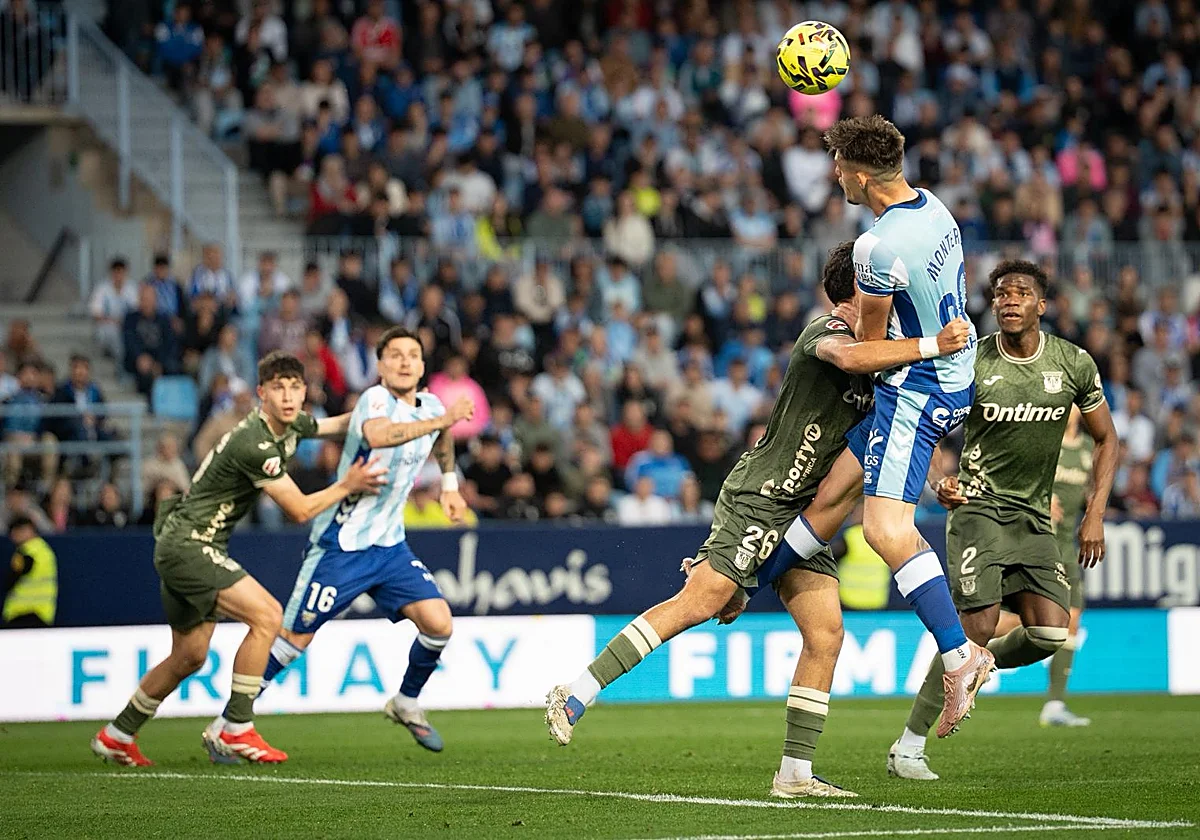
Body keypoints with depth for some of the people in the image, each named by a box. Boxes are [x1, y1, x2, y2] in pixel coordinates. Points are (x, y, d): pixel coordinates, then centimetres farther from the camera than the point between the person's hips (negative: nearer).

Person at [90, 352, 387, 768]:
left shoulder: (290, 427, 5)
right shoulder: (254, 443, -24)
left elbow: (338, 424, 27)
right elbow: (301, 510, -18)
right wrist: (347, 486, -9)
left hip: (183, 546, 10)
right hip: (188, 544, -10)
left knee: (189, 656, 17)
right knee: (266, 614, -21)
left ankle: (116, 737, 31)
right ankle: (236, 730, -16)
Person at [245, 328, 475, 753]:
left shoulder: (430, 406, 6)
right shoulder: (375, 399, -17)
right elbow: (377, 435, -43)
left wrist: (450, 484, 28)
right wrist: (441, 420, -42)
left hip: (390, 545, 7)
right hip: (341, 545, -6)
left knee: (438, 623, -7)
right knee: (295, 636, -4)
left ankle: (406, 702, 17)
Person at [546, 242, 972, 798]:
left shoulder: (879, 349, 18)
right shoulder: (828, 331, -11)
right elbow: (848, 357, -37)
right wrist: (930, 346, -36)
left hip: (801, 515, 9)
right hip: (760, 498, -9)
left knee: (825, 633, 0)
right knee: (699, 604, -16)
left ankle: (795, 774, 2)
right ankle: (576, 693, -13)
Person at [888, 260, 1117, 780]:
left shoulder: (1074, 364, 0)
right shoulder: (970, 363, -8)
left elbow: (1106, 440, 12)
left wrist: (1096, 514, 2)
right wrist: (938, 480, -17)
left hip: (1035, 517, 4)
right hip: (978, 506, -4)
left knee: (1050, 634, -12)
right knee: (979, 625, -18)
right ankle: (908, 747, -8)